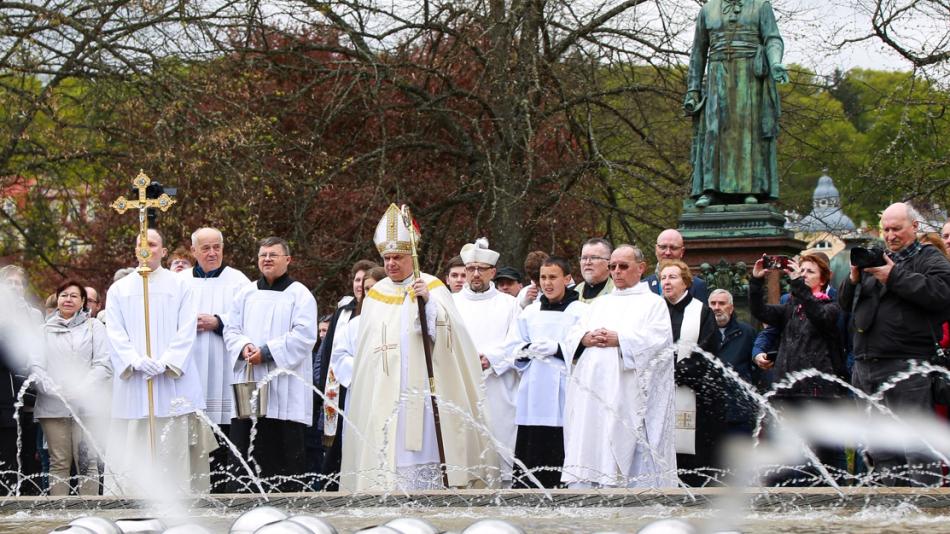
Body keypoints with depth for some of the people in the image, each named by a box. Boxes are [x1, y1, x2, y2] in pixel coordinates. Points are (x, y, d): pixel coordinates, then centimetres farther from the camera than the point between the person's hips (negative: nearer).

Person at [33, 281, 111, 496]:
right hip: (53, 405, 1)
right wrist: (51, 388, -13)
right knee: (59, 463, 1)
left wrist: (81, 389, -12)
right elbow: (35, 365, 5)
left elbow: (104, 365, 1)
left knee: (87, 462, -7)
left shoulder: (94, 327, 10)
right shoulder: (45, 329, 14)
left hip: (87, 405, -1)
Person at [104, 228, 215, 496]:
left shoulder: (179, 286, 9)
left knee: (174, 450, -6)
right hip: (132, 384, 1)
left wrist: (165, 363, -14)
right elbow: (115, 333, 4)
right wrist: (136, 361, -13)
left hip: (173, 381, -1)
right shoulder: (119, 290, 13)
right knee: (132, 451, -4)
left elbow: (187, 330, 0)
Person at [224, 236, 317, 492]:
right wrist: (244, 347, -8)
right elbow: (231, 329, 14)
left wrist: (267, 352, -15)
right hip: (248, 385, 4)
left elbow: (303, 335, -8)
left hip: (285, 389, -4)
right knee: (245, 447, 1)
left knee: (287, 449, -5)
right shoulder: (246, 293, 17)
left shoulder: (299, 294, 2)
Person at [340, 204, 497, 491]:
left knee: (424, 444, -7)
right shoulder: (375, 295, 13)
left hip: (423, 389, -2)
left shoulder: (433, 287, 5)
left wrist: (428, 301, -24)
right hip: (384, 393, 2)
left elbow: (447, 330, -9)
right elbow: (365, 351, 14)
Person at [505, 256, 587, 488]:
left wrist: (556, 348, -15)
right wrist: (528, 350, -4)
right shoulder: (530, 312, 19)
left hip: (564, 395, -4)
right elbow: (512, 349, 15)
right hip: (533, 398, 4)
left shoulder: (580, 312, 3)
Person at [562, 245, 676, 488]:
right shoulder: (601, 303, 25)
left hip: (628, 394, -5)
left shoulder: (652, 303, 10)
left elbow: (657, 340, -7)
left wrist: (618, 340, -13)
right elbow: (573, 337, 17)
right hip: (592, 394, 5)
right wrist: (586, 339, -6)